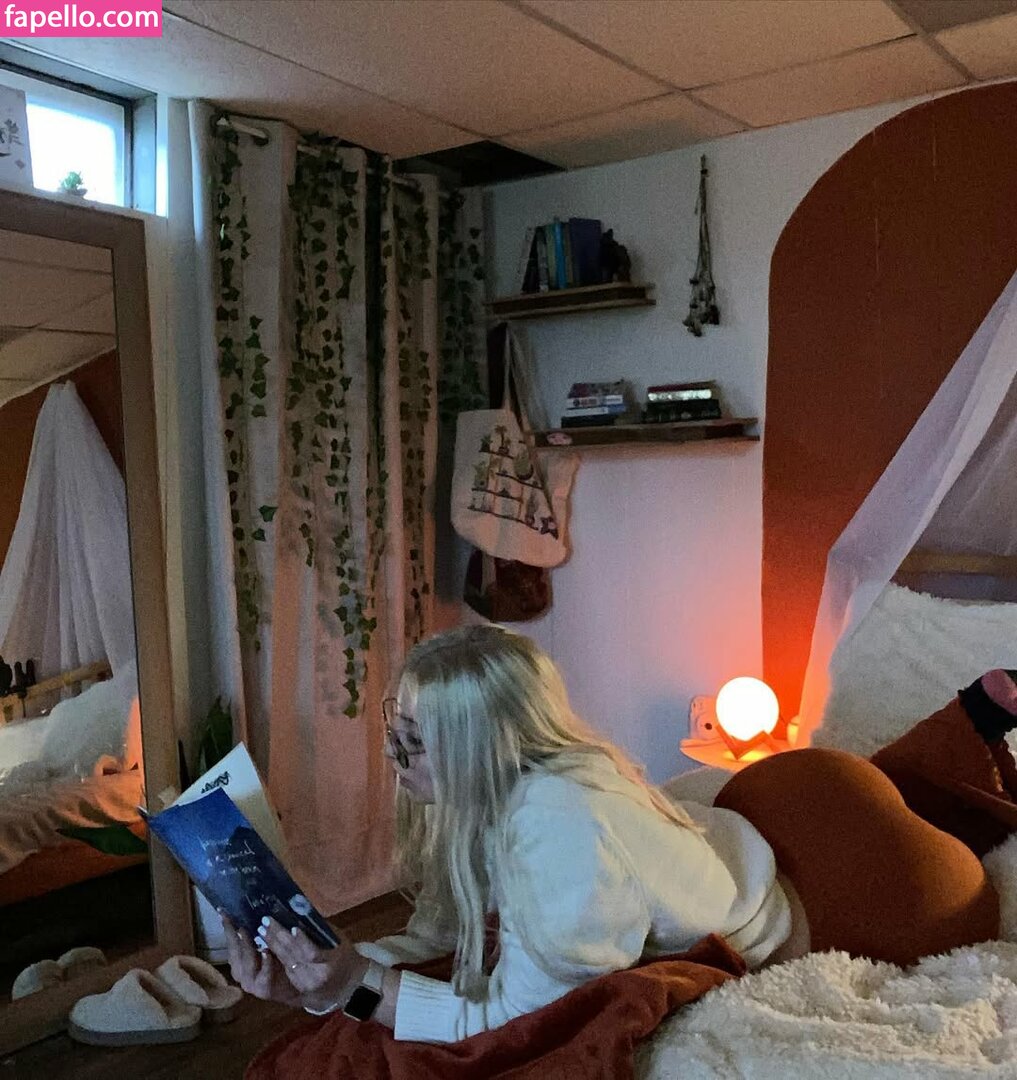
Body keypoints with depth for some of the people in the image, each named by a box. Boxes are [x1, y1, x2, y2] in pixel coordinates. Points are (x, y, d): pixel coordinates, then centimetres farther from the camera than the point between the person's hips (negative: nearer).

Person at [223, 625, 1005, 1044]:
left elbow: (519, 1016, -34)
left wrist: (359, 990, -37)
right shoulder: (486, 796, -18)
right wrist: (320, 975, -28)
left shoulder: (560, 829, -42)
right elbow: (436, 936, -14)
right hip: (754, 836, 5)